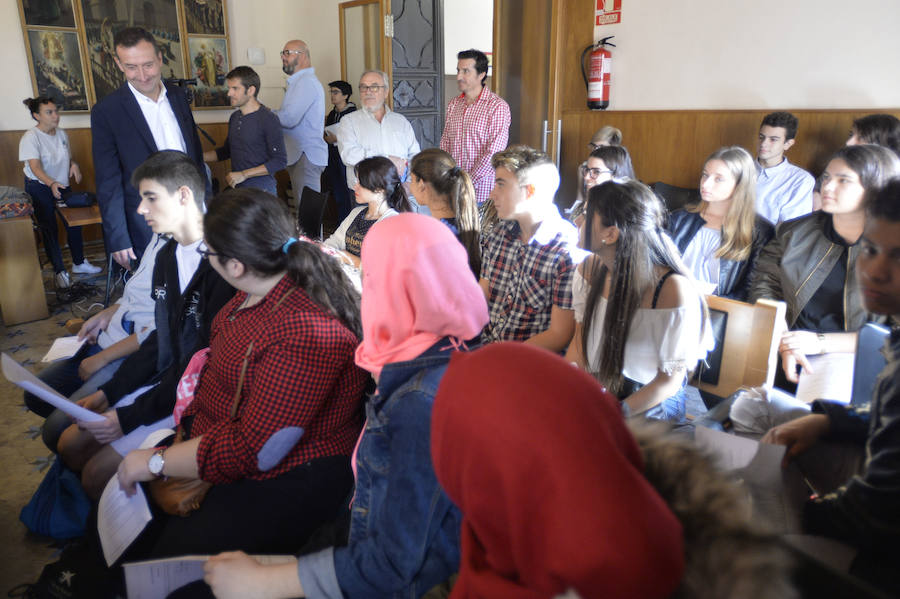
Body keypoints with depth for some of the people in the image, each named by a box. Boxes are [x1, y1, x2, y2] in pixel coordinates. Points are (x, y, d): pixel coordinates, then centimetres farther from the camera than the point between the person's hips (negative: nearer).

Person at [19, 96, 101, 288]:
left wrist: (74, 164, -8)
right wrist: (51, 183, -44)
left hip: (62, 185, 6)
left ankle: (79, 263, 21)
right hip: (39, 188, -6)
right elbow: (35, 166, -27)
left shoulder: (61, 134, 2)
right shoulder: (31, 137, -18)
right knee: (49, 229, -1)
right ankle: (59, 271, 7)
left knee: (74, 223, 6)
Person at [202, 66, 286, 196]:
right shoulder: (234, 117, 11)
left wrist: (244, 174, -19)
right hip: (236, 188, 7)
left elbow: (279, 161, -17)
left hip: (261, 191, -7)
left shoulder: (268, 119, -13)